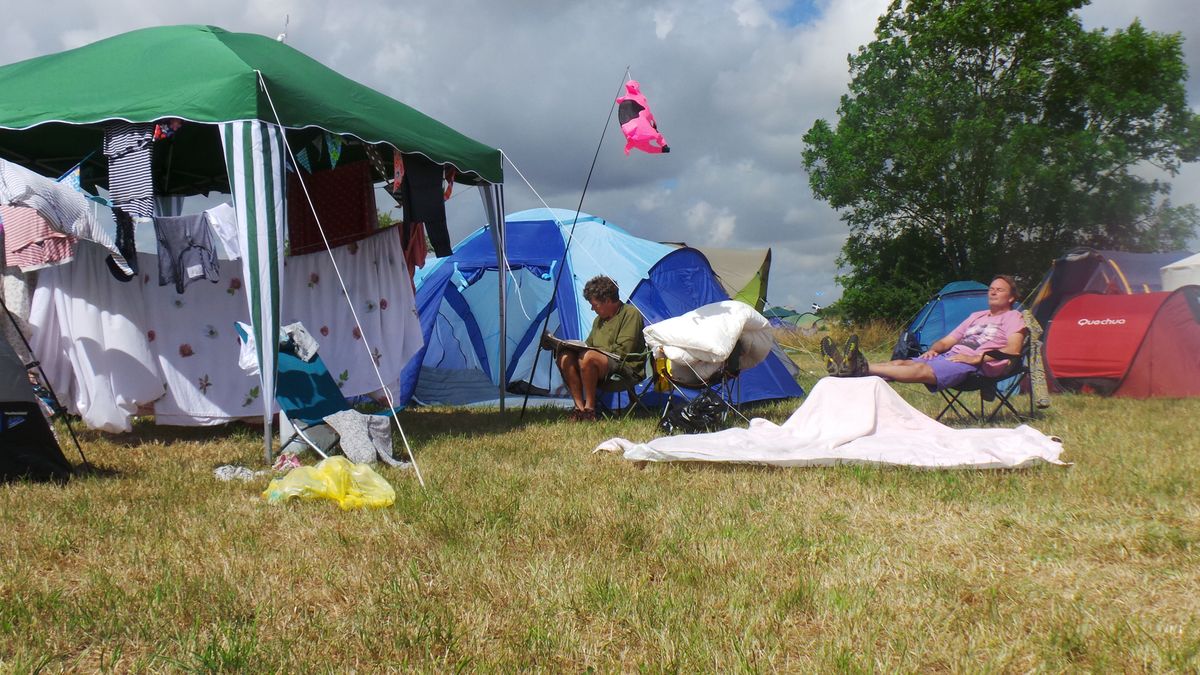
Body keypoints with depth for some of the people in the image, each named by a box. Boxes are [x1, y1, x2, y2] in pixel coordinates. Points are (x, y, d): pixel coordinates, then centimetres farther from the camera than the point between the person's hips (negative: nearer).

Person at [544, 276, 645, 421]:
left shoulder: (630, 313, -5)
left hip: (625, 367, -8)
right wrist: (566, 345, 6)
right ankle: (580, 407, -18)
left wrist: (597, 350, -9)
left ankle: (590, 408, -22)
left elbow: (622, 350, -14)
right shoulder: (599, 319, 20)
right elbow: (589, 345, 22)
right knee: (565, 357, -16)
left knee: (588, 357, -34)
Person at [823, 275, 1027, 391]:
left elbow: (1013, 349, -9)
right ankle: (848, 367, -39)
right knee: (901, 363, -18)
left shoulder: (1013, 317, 11)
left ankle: (862, 368, -51)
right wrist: (933, 350, 4)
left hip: (974, 365, -8)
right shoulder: (977, 316, 33)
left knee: (921, 370, -32)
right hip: (949, 357, 8)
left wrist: (977, 358, -18)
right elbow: (946, 341, 28)